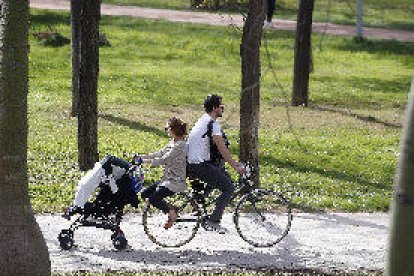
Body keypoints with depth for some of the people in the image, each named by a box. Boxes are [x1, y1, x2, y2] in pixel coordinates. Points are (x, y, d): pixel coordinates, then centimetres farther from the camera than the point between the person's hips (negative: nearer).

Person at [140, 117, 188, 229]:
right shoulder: (173, 142, 11)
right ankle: (170, 208, 13)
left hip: (176, 181, -10)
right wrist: (143, 157, 4)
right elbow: (160, 153, 13)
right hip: (167, 179, 10)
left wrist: (145, 161, -19)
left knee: (153, 199, -23)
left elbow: (163, 159, -23)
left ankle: (172, 213, -1)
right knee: (144, 194, 6)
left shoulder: (180, 145, -20)